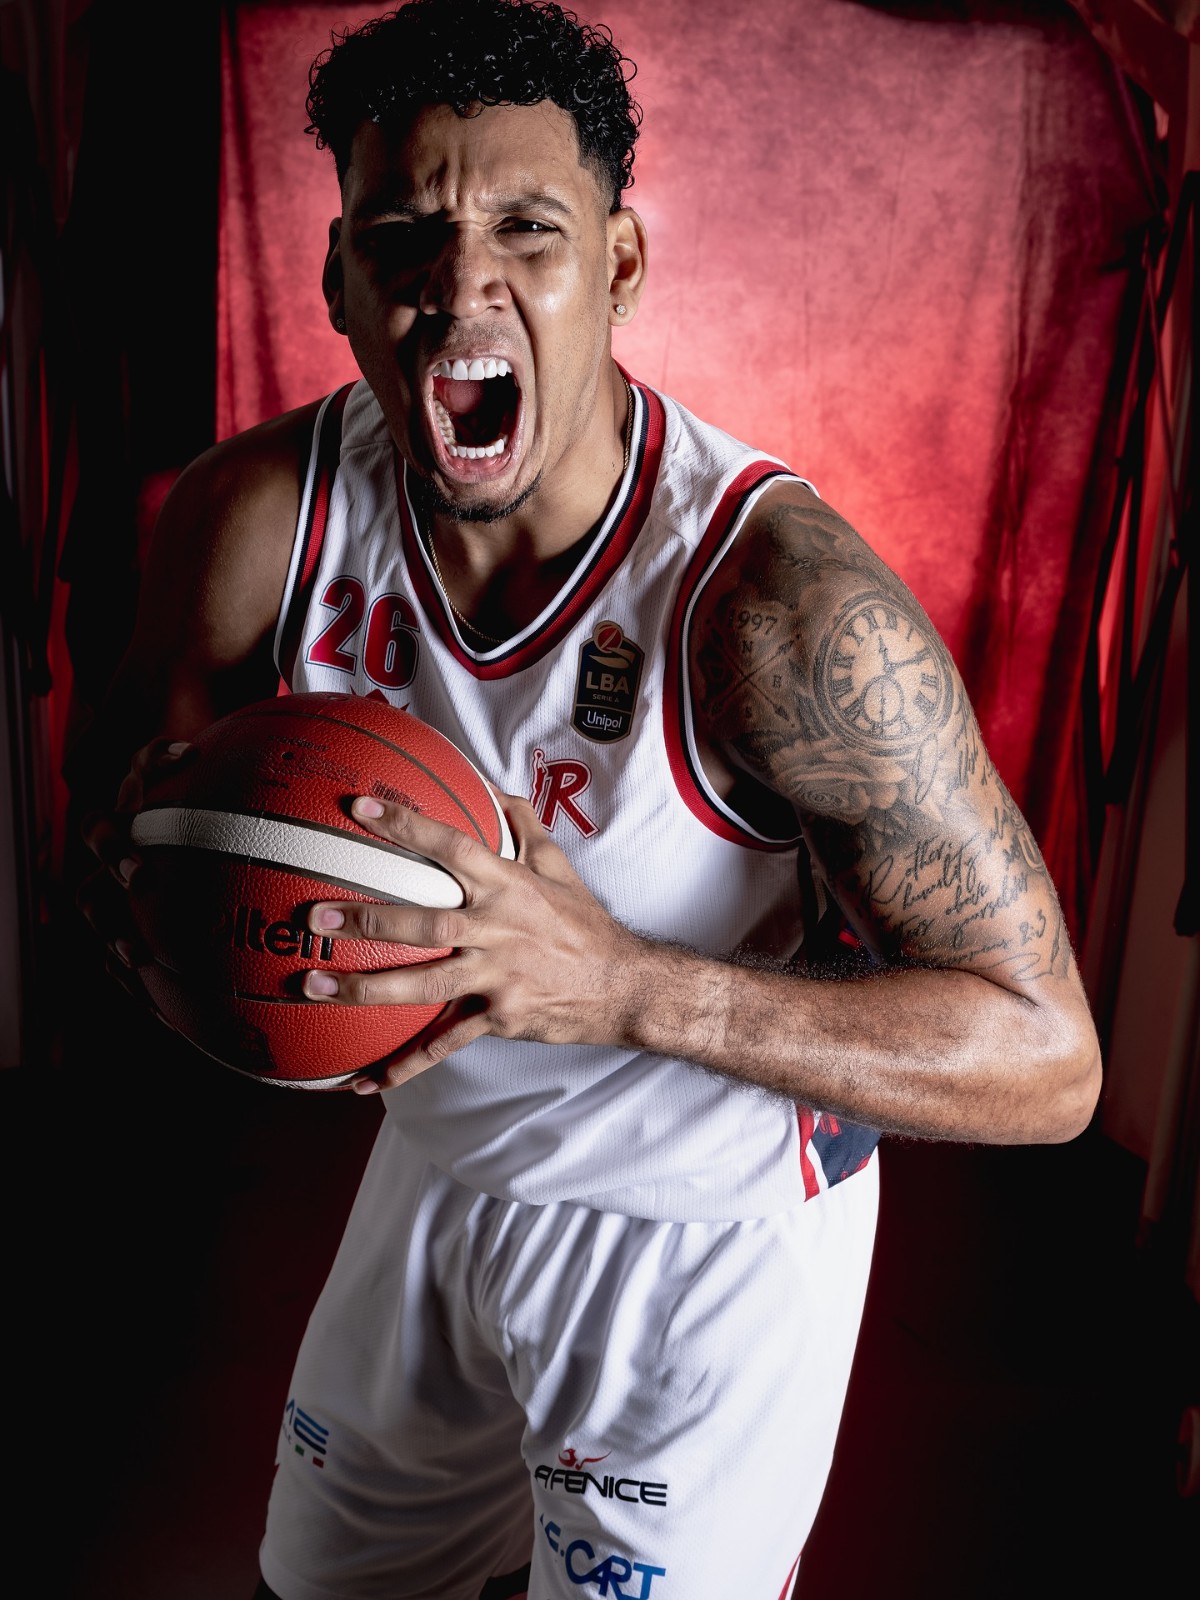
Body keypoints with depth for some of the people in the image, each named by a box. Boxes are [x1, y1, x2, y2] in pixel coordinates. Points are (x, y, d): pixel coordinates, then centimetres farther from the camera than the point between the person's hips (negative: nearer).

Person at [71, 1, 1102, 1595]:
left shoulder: (784, 600, -30)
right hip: (434, 1166, 6)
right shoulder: (258, 516, -16)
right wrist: (140, 859, -22)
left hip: (707, 1236, -5)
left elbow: (1047, 1060, -27)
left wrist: (623, 985, -39)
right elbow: (126, 762, 3)